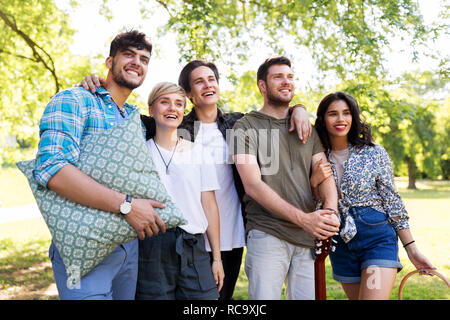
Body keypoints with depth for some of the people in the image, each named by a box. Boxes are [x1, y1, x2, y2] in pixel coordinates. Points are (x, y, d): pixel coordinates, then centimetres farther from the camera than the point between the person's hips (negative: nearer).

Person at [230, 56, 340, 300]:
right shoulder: (246, 127, 1)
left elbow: (324, 173, 8)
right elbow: (253, 185, -10)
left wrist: (330, 211, -15)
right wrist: (303, 218, -19)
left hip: (309, 237, 5)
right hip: (267, 235, -4)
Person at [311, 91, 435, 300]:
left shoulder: (374, 153, -3)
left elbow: (392, 202, 1)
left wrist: (411, 250, 0)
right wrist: (313, 182, -14)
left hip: (377, 237, -3)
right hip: (340, 244, 3)